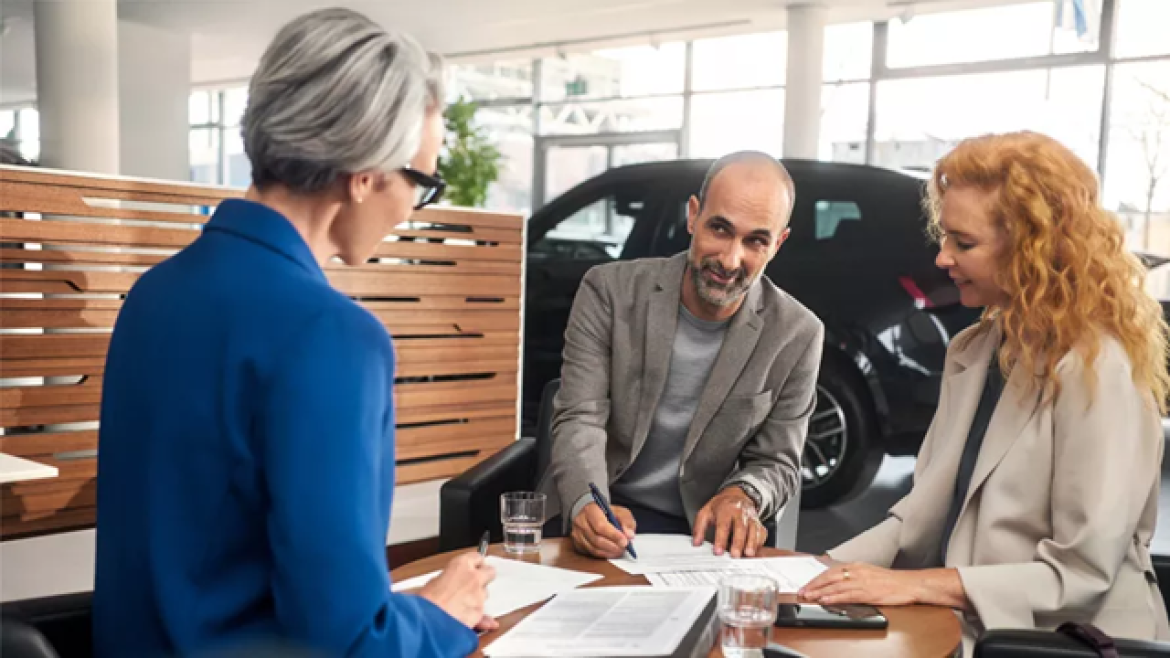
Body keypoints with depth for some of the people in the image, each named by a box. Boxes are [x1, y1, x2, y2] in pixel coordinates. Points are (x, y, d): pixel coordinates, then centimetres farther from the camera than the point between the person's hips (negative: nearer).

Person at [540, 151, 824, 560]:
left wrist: (742, 496, -22)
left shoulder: (796, 336, -7)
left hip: (702, 533, 1)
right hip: (597, 525, -1)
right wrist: (588, 505, -33)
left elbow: (776, 463, 2)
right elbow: (579, 421, -13)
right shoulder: (610, 291, -8)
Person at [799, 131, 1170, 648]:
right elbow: (929, 510, 8)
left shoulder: (1097, 367, -15)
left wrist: (919, 584, -22)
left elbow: (1084, 573, -18)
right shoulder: (972, 352, 8)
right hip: (961, 627, 6)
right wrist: (829, 569, -5)